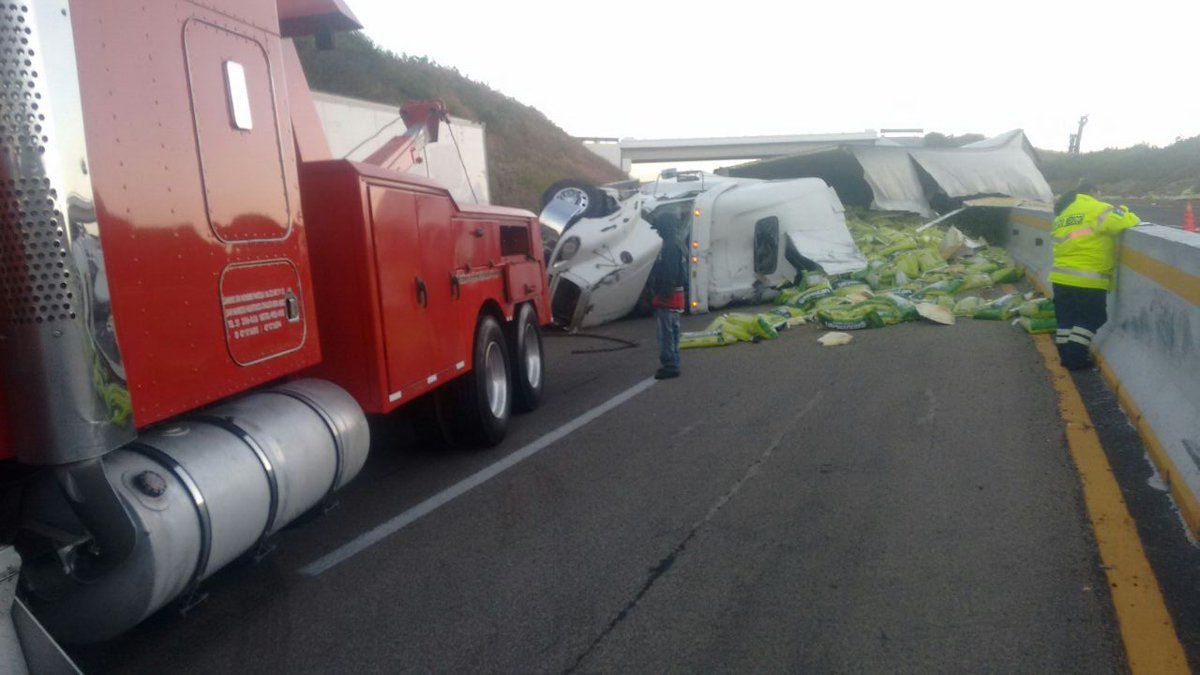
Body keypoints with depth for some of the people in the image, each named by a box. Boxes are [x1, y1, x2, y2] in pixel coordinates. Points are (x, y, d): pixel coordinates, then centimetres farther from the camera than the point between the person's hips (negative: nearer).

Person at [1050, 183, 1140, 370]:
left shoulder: (1062, 214, 18)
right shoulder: (1096, 209, -7)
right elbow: (1127, 222, -16)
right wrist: (1124, 213, 6)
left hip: (1061, 276, 7)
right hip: (1088, 279, -7)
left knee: (1066, 318, 15)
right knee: (1088, 320, 4)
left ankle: (1066, 355, 20)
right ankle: (1076, 359, 4)